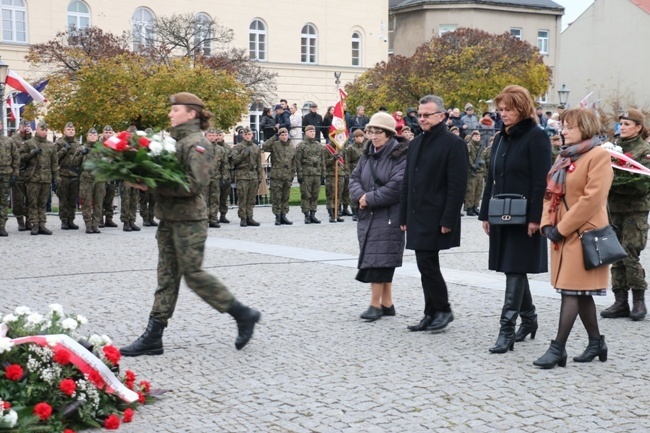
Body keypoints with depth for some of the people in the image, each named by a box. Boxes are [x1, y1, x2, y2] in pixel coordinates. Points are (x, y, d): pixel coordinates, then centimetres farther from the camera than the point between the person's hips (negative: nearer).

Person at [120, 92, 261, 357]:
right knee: (167, 276, 8)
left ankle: (243, 315, 10)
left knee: (193, 274, -3)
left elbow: (195, 184, -22)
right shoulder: (175, 140, 14)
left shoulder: (196, 143, -13)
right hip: (169, 218, 9)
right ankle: (152, 337, 11)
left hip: (188, 220, -9)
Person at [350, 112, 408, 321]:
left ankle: (375, 303, -3)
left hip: (389, 217, -7)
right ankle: (387, 303, 16)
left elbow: (396, 186, -19)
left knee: (379, 258, -10)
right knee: (377, 260, 9)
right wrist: (359, 196, -9)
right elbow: (354, 178, 12)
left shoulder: (401, 155, -10)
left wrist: (370, 199, -15)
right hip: (368, 216, 7)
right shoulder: (368, 154, 14)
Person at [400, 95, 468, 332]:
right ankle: (432, 314, 16)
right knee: (427, 265, 10)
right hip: (417, 217, 8)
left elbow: (457, 185, -13)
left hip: (436, 218, -8)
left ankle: (442, 309, 5)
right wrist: (404, 216, 14)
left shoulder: (453, 143, -8)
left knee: (427, 263, -10)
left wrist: (448, 220, -18)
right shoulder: (416, 144, 15)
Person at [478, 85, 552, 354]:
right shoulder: (501, 138, 13)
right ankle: (528, 318, 29)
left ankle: (507, 330, -7)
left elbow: (541, 181, -14)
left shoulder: (536, 137, -9)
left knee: (516, 271, -7)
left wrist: (535, 217, -19)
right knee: (513, 270, 13)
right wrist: (486, 213, 12)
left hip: (524, 217, -7)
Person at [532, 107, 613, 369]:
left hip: (583, 234, -8)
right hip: (561, 234, 9)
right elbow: (551, 191, 14)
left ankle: (558, 348, -7)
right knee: (581, 293, 13)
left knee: (572, 291, -8)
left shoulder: (598, 156, -10)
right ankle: (596, 343, 24)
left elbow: (592, 199, -18)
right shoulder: (565, 156, 16)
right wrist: (547, 223, -1)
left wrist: (562, 228, -17)